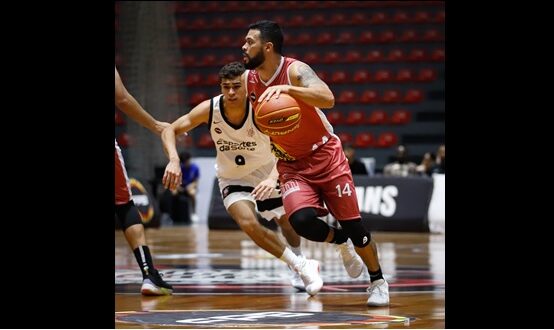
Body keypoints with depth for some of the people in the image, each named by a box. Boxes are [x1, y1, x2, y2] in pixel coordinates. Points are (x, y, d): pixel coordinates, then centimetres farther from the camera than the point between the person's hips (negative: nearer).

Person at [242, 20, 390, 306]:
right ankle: (339, 241, 10)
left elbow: (328, 99, -39)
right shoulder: (249, 80, -4)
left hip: (325, 156, -3)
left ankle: (378, 281, 23)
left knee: (353, 225, -1)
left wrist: (288, 89, -50)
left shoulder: (295, 70, -20)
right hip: (291, 165, 3)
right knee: (301, 220, -24)